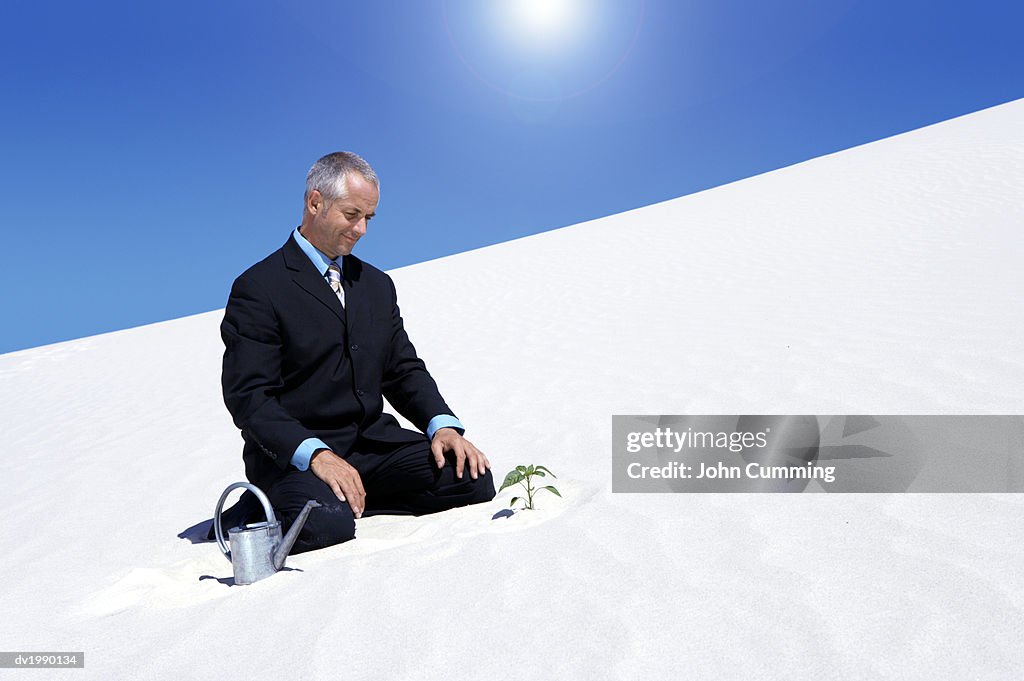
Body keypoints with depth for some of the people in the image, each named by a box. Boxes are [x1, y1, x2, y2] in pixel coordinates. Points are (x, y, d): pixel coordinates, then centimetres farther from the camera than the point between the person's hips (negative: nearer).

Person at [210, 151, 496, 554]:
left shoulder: (377, 285, 16)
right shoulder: (258, 289, -6)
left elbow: (404, 370, 15)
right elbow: (247, 396, -13)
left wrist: (443, 425, -6)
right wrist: (315, 454, -28)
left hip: (372, 442, 6)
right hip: (291, 455, -6)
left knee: (471, 476, -15)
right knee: (327, 525, -35)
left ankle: (348, 499, -5)